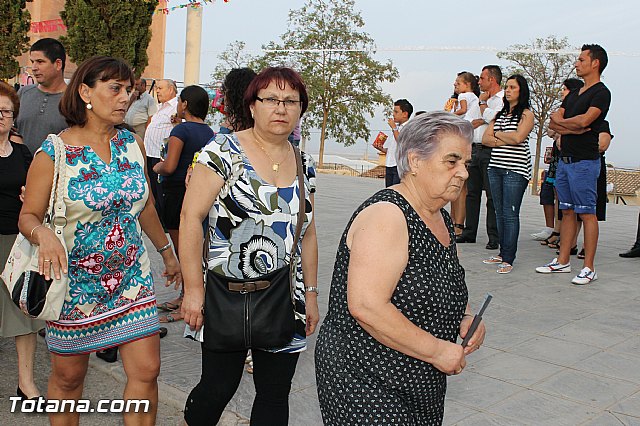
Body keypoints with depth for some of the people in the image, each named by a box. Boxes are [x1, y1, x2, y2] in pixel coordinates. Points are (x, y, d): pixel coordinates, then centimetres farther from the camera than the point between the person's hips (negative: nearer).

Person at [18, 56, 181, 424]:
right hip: (75, 282, -3)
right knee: (68, 377, 11)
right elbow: (29, 216, -7)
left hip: (132, 278, 4)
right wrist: (44, 234, -30)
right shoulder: (54, 152, -11)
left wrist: (167, 252, 21)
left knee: (147, 371, 1)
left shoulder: (133, 144, 2)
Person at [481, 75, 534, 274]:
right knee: (500, 213, 9)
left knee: (510, 214, -8)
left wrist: (497, 134, -1)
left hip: (516, 169, -6)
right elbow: (485, 139, 9)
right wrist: (505, 140, -7)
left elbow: (518, 137, -17)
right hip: (495, 167, 7)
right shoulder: (500, 114, 19)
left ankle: (508, 259, -5)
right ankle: (502, 253, 16)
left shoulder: (526, 114, 0)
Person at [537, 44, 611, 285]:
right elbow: (553, 123, 10)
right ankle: (563, 261, 18)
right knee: (567, 211, 11)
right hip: (565, 159, 8)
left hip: (584, 162, -8)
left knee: (587, 214, -5)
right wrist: (572, 128, -11)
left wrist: (560, 121, -3)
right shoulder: (573, 95, 19)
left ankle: (588, 268, -2)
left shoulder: (601, 93, -7)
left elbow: (584, 120, -22)